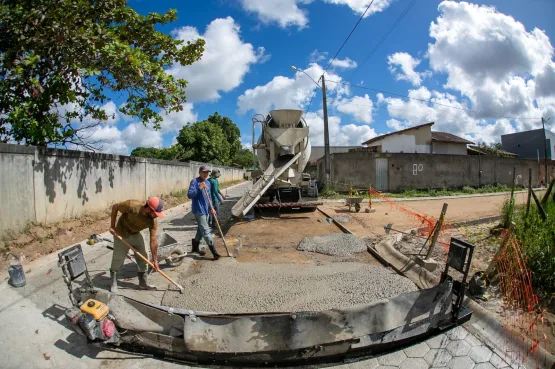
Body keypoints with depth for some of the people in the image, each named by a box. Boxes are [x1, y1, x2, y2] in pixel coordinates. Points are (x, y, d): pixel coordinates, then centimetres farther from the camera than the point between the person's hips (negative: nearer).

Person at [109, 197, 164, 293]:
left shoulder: (153, 221, -25)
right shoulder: (132, 206, -37)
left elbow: (153, 241, -19)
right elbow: (115, 207, -17)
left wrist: (155, 260, -16)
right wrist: (112, 226, -16)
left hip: (136, 235, 4)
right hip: (121, 235, -3)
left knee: (142, 258, 6)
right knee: (117, 260, 5)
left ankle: (143, 283, 22)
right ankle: (113, 284, 27)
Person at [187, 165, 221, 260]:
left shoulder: (208, 183, 13)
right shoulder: (195, 182, -11)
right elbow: (189, 195, -20)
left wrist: (211, 208, 10)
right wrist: (199, 188, -27)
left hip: (206, 210, 8)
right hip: (199, 210, -8)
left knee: (201, 230, 18)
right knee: (206, 231, -8)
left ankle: (196, 247, 35)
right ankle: (214, 252, -7)